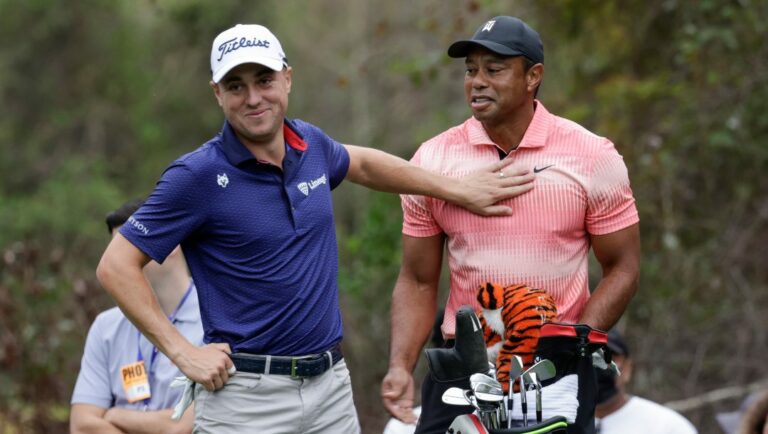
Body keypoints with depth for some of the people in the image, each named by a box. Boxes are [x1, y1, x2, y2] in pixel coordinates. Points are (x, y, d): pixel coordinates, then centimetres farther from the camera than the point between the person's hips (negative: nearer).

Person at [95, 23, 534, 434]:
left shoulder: (311, 144, 6)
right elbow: (116, 266, -10)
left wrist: (458, 189, 29)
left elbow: (362, 163, 30)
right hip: (247, 395, -6)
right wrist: (184, 353, -14)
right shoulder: (199, 176, -11)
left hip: (332, 386, 6)